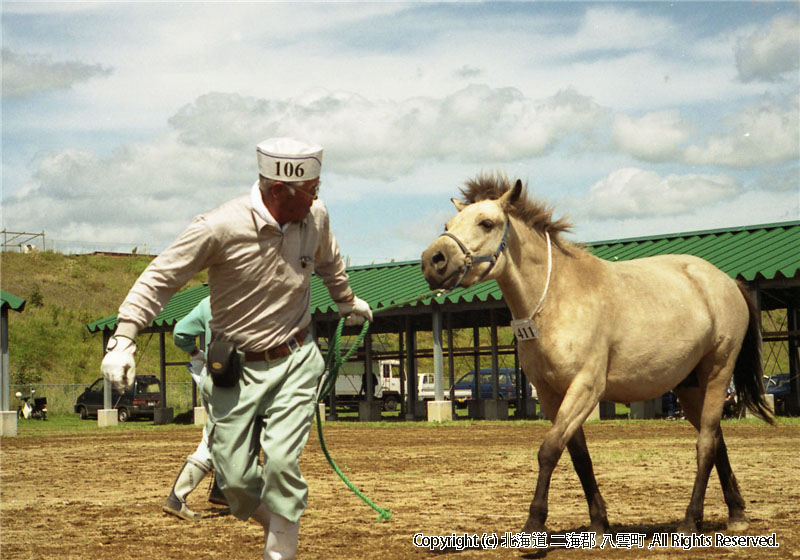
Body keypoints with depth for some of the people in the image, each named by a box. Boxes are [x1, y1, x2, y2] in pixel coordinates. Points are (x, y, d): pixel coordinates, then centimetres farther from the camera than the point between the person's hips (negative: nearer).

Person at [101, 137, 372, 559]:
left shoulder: (316, 216, -4)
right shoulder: (220, 228, -20)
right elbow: (159, 279, -15)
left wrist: (346, 301, 37)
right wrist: (124, 339, -24)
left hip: (295, 364, 2)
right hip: (234, 369, -2)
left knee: (281, 461, -16)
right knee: (235, 478, 1)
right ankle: (278, 524, 32)